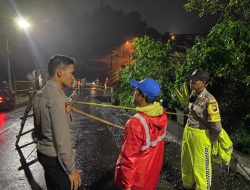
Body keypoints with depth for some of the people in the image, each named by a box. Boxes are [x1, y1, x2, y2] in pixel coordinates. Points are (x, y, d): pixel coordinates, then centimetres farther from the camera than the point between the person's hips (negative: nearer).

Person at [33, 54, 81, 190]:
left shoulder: (39, 95, 5)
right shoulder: (57, 97, -23)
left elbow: (38, 127, 12)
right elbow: (62, 138, -25)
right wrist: (71, 169, -19)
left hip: (43, 153, 9)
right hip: (55, 158, -9)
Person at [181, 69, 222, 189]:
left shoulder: (209, 100, -24)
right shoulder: (193, 94, -1)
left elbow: (216, 126, -22)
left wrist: (210, 140, -7)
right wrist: (189, 130, 17)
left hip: (200, 135, -8)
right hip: (188, 131, 8)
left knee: (200, 165, 12)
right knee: (186, 162, 24)